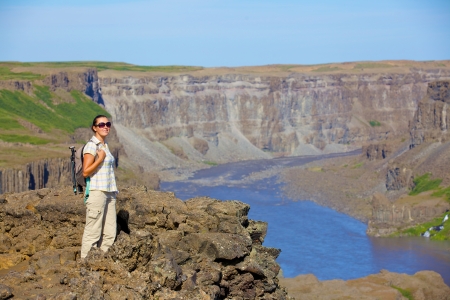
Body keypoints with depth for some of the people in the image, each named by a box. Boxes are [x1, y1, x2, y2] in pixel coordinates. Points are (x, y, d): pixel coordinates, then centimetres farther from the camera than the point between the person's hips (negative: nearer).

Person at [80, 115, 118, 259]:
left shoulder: (105, 146, 18)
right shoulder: (91, 146, -8)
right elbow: (86, 172, -12)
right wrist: (100, 159, -18)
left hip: (109, 192, 9)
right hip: (96, 192, -9)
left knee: (110, 233, 8)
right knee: (93, 232, -8)